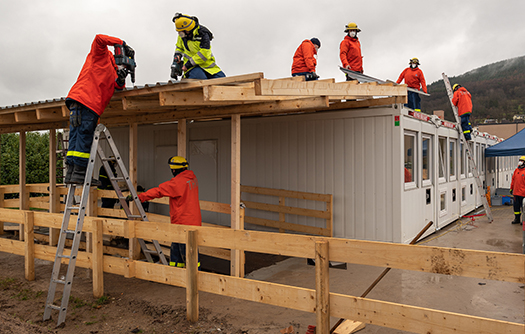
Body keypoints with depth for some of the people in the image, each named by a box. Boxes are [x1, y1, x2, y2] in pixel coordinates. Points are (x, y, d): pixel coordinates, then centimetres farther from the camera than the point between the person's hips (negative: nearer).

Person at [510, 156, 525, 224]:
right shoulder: (516, 170, 12)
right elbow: (513, 180, 19)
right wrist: (511, 188, 18)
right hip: (516, 192, 6)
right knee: (516, 206, 9)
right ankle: (517, 219, 19)